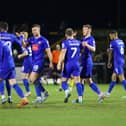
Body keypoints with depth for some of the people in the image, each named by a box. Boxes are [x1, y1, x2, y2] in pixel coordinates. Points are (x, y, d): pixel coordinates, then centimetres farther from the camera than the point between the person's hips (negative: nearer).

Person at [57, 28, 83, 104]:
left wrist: (59, 64, -17)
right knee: (77, 81, 4)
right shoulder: (78, 42, 9)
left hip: (68, 64, -3)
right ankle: (80, 97, -4)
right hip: (76, 64, 3)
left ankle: (67, 91, -24)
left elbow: (63, 53, -15)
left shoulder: (65, 42, -5)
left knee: (64, 81, 5)